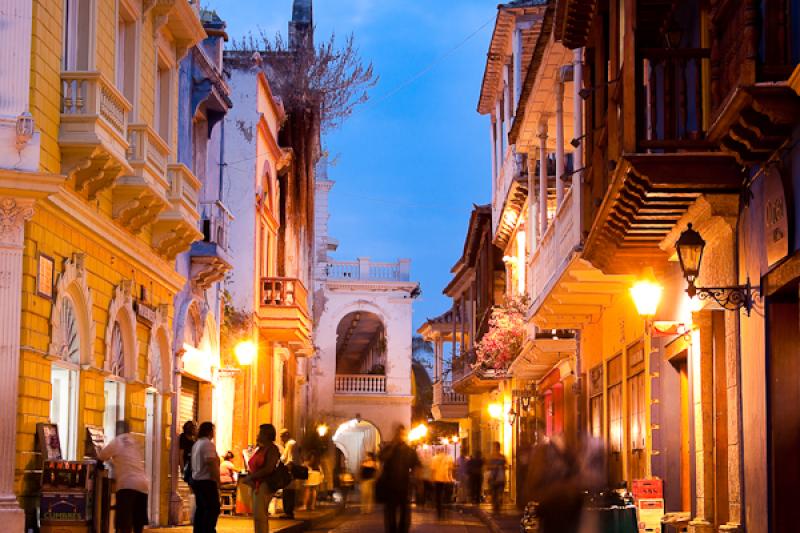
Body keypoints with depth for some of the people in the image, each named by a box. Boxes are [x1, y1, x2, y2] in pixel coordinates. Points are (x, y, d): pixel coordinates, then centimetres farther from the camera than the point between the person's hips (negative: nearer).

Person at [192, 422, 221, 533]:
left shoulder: (196, 444, 15)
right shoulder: (208, 444, -15)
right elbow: (211, 462, -24)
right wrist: (217, 479, -19)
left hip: (196, 480, 10)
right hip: (207, 481, -10)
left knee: (200, 508, 12)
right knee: (213, 508, -7)